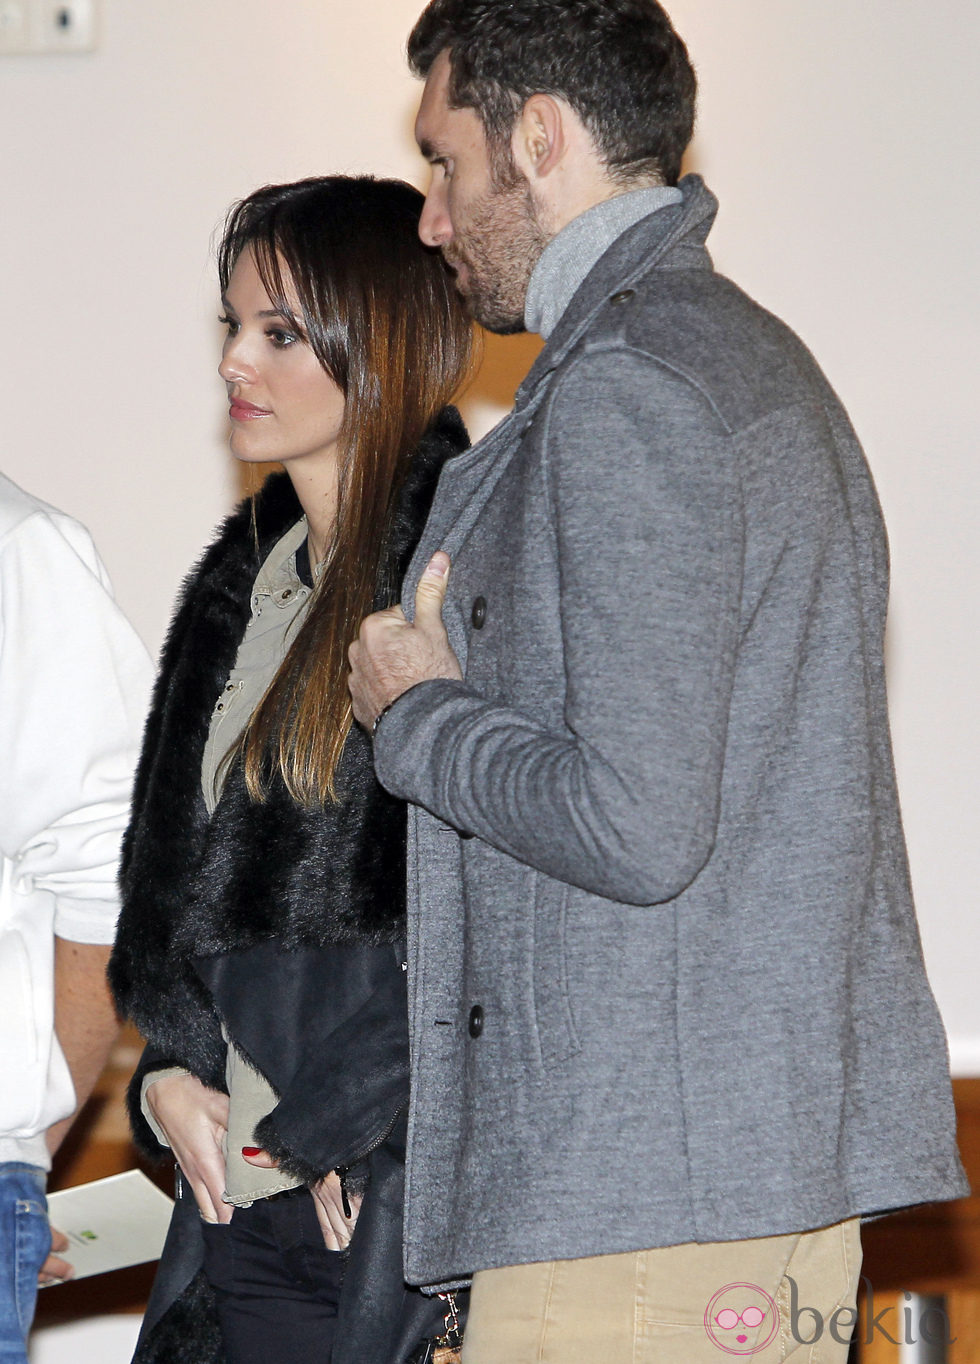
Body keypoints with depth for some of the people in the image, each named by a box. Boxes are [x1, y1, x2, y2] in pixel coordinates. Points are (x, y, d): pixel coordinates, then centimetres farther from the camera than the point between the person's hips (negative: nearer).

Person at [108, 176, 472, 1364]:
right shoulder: (249, 574, 16)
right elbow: (172, 865, 20)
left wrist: (341, 1132, -11)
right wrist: (169, 1078, 5)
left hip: (405, 1189, -7)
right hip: (241, 1186, 7)